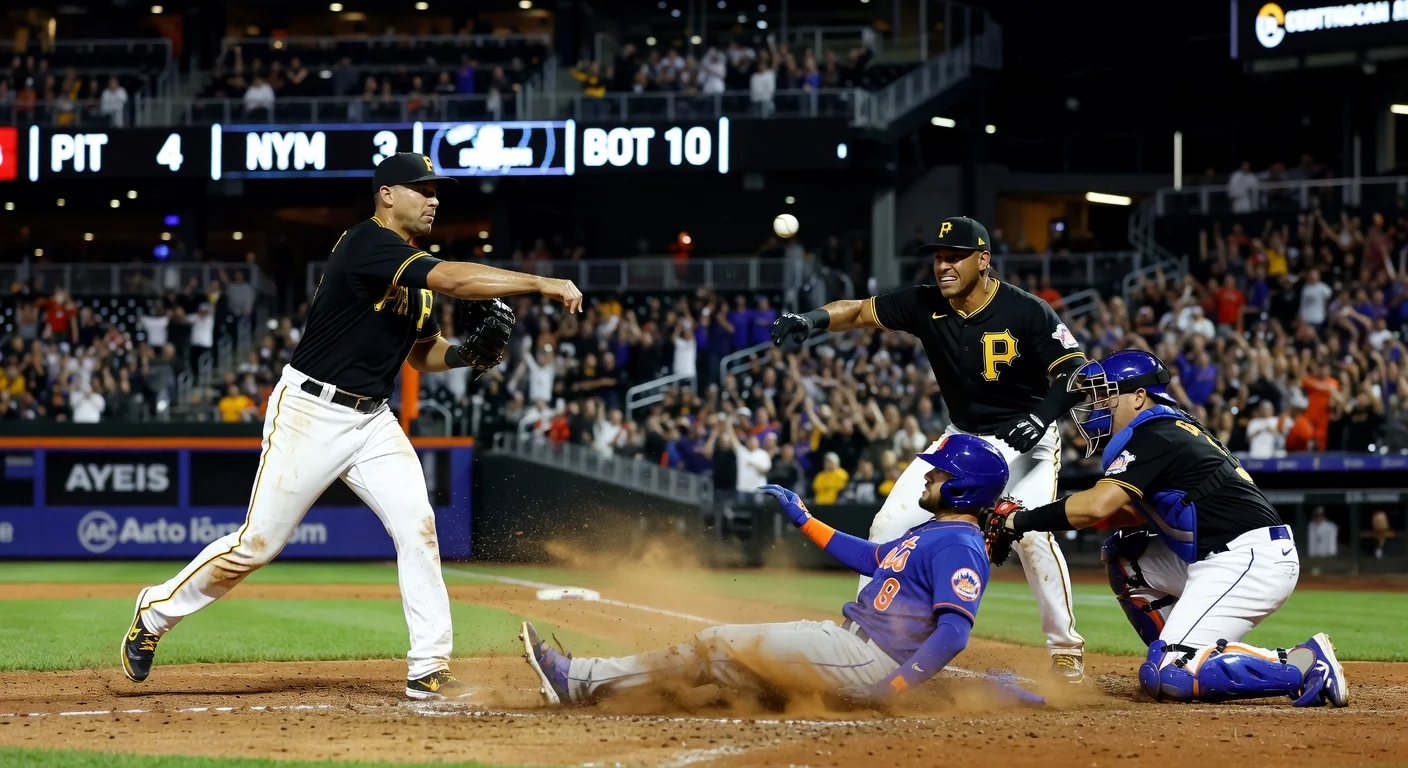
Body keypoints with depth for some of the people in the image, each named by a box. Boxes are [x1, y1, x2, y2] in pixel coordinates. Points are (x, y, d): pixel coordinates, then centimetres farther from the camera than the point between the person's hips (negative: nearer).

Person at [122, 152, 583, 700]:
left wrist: (469, 353, -1)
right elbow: (453, 279, -30)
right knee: (258, 543, -4)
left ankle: (428, 671, -6)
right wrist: (540, 284, -31)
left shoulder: (415, 270, 11)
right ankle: (156, 612, 17)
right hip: (310, 412, -8)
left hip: (372, 422, 8)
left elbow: (423, 355, 20)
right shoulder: (367, 244, -17)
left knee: (416, 526, -9)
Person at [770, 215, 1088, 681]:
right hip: (962, 438, 5)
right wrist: (815, 319, -32)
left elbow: (1077, 372, -21)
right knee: (889, 524, -2)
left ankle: (1066, 648, -10)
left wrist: (1044, 415, -38)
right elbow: (858, 312, -11)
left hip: (1026, 441, -5)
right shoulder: (926, 305, -11)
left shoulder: (1026, 312, -22)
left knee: (1031, 533, -26)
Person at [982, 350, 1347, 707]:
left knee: (1170, 678, -17)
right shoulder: (1170, 428, 20)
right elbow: (1137, 512, 23)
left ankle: (1306, 664, -17)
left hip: (1249, 559, -10)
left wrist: (1019, 521, -12)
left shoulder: (1153, 435, -10)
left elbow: (1097, 506, -21)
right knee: (1124, 556, 19)